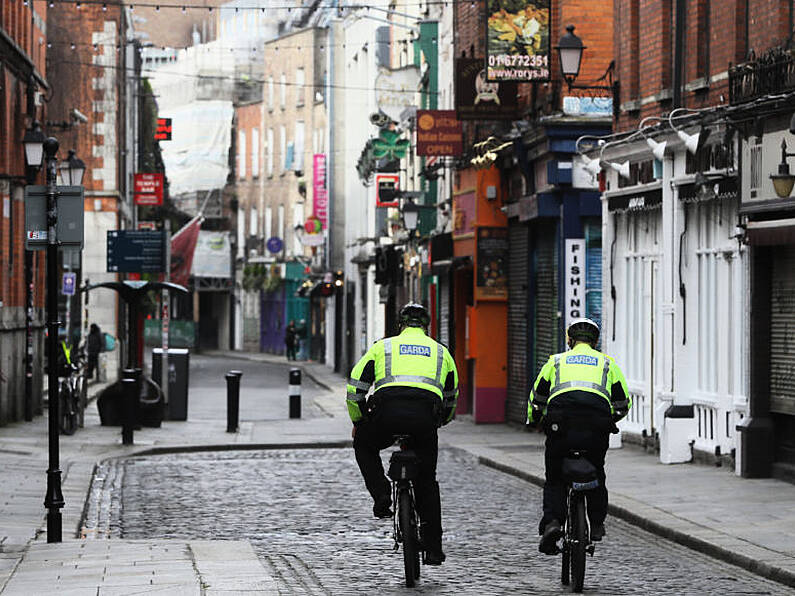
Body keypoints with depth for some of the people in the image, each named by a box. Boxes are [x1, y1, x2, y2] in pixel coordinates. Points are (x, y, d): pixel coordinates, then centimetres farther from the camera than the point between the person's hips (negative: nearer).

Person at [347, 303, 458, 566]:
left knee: (364, 445, 31)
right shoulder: (441, 351, 27)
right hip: (426, 414, 1)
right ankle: (433, 548, 16)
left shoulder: (383, 346, 22)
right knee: (426, 482, 17)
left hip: (388, 411, -1)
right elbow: (451, 398, 36)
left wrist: (357, 421, 31)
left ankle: (381, 496, 11)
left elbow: (355, 387, 18)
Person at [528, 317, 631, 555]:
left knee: (554, 479, 13)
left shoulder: (556, 361, 23)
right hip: (597, 427, 1)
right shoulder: (607, 363, 25)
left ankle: (552, 522, -7)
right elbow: (623, 403, 23)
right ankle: (597, 524, 23)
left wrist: (534, 421, 41)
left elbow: (536, 400, 22)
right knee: (596, 475, 26)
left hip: (560, 426, -1)